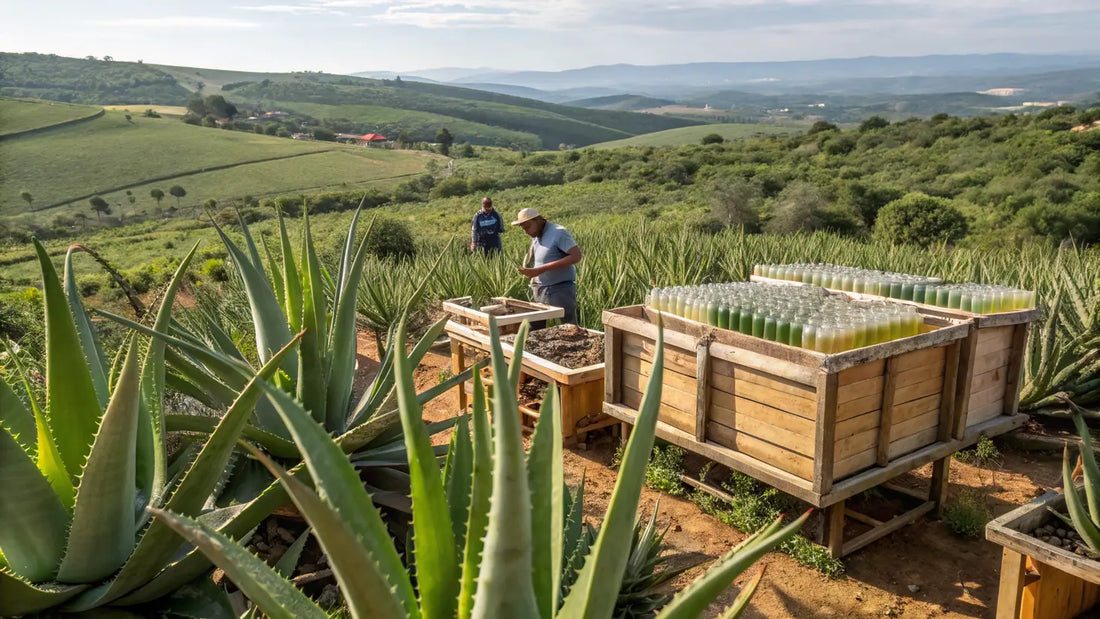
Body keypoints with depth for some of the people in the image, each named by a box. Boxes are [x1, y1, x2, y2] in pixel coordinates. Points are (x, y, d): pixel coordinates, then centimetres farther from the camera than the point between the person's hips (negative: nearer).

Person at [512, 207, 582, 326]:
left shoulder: (558, 233, -13)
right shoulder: (535, 236, 10)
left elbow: (576, 256, -23)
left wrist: (542, 269, -26)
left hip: (561, 288, -7)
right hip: (539, 289, 7)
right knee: (535, 328, 7)